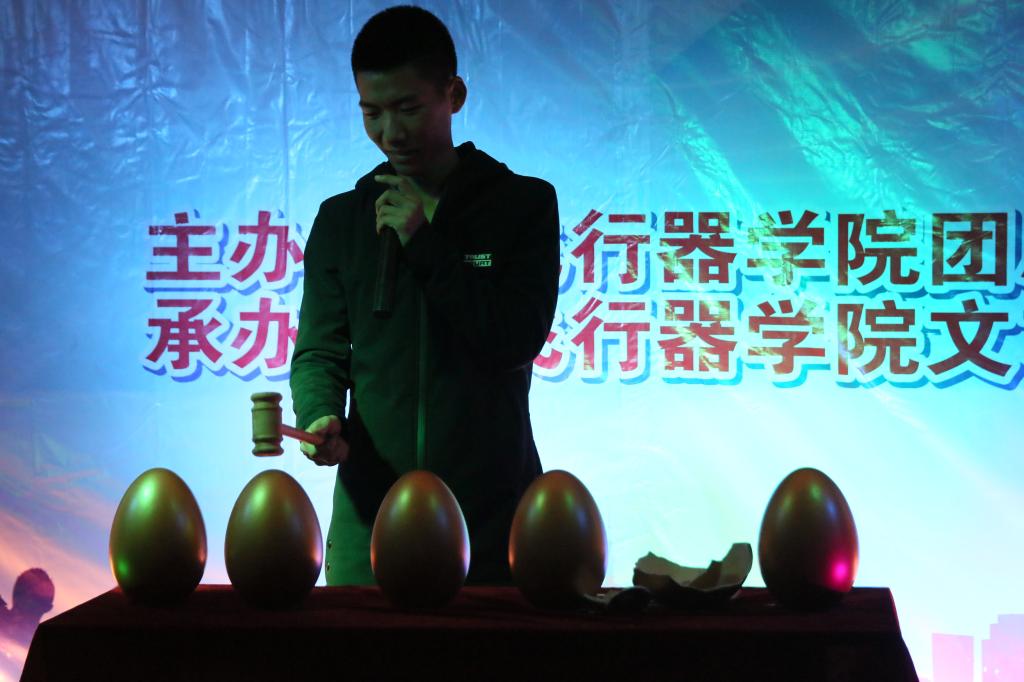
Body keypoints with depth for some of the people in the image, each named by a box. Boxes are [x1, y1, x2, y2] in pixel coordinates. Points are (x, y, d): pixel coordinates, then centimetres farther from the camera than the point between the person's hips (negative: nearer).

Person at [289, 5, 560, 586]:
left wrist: (425, 245, -9)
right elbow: (319, 351, 8)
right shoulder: (341, 218, 10)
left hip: (492, 502, -2)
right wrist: (320, 417, -14)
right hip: (372, 504, 2)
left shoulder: (525, 203, 3)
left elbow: (519, 339, -6)